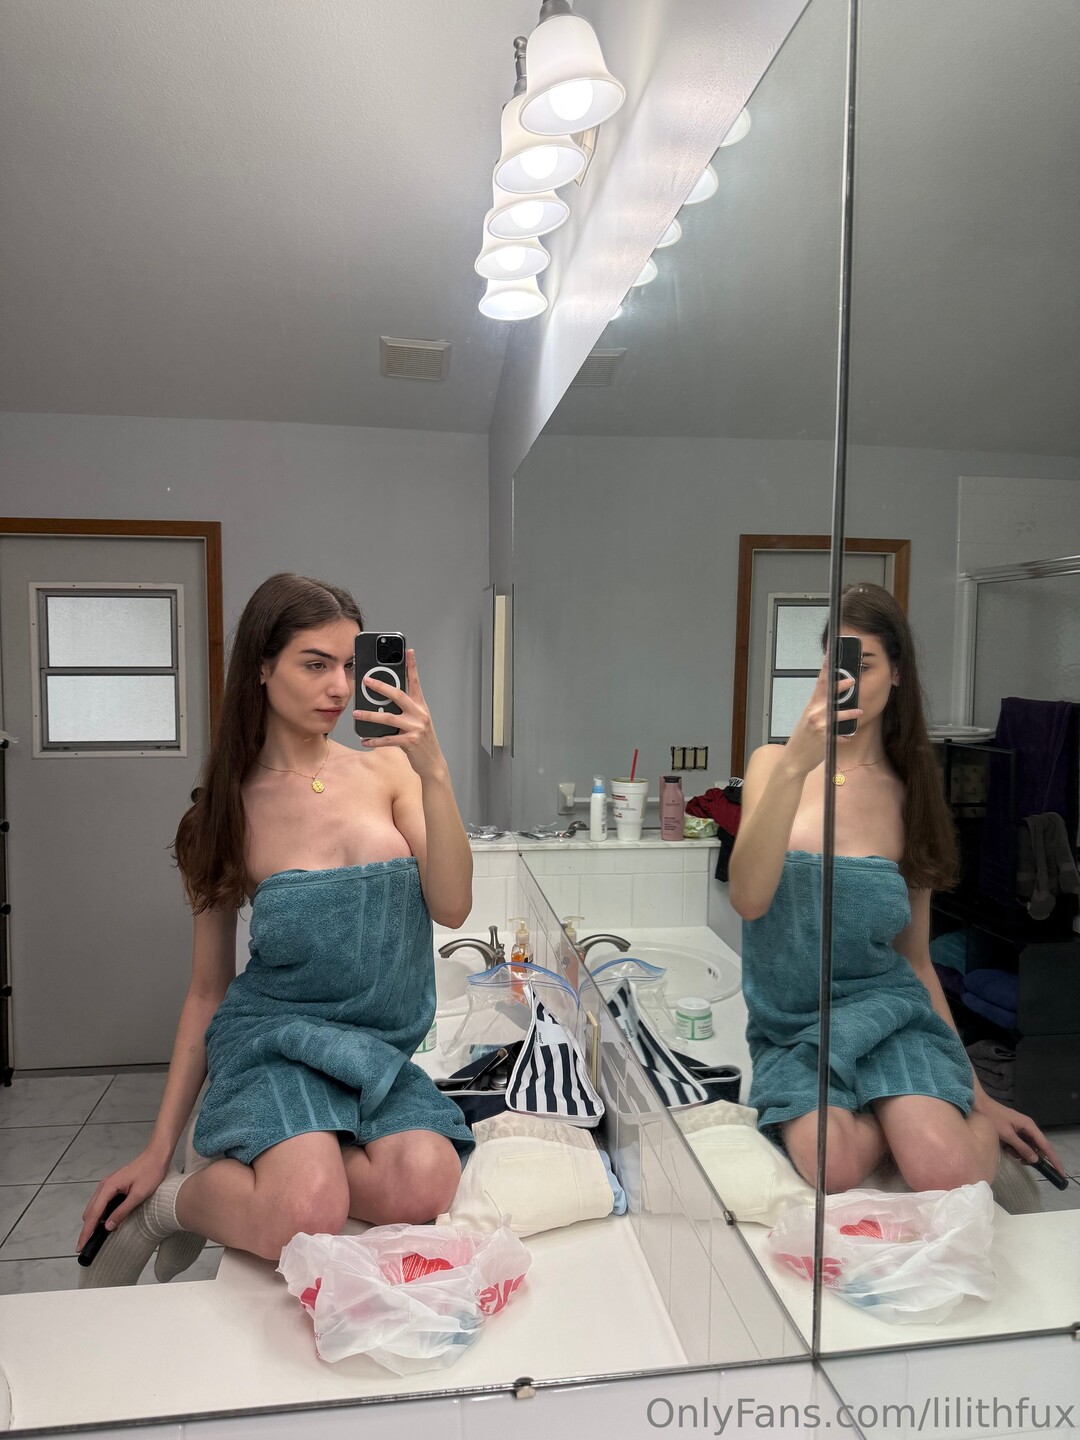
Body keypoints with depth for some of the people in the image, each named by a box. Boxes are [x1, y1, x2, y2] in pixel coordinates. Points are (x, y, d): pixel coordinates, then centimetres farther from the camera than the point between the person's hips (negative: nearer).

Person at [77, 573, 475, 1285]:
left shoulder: (386, 769, 1)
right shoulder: (227, 809, -1)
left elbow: (452, 907, -10)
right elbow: (208, 992, 6)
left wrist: (434, 773, -22)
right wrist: (158, 1149, 5)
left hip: (378, 1045, 3)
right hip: (273, 1038, -2)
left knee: (426, 1183, -27)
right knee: (305, 1216, -30)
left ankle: (243, 1181, 2)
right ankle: (165, 1206, 3)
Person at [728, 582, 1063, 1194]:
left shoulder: (911, 795, 5)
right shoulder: (776, 764, 0)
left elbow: (916, 959, 11)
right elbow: (749, 900, -17)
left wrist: (979, 1096, 11)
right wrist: (794, 766, -27)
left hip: (886, 1010, 1)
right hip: (792, 1024, 0)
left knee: (943, 1176, -26)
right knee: (834, 1165, -28)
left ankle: (979, 1126, 8)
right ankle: (894, 1111, 4)